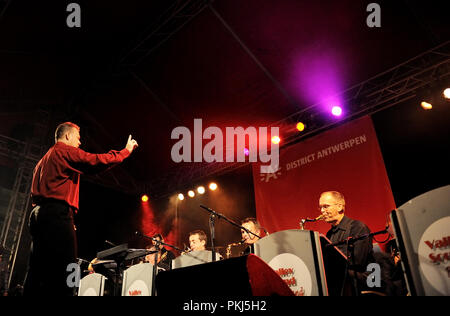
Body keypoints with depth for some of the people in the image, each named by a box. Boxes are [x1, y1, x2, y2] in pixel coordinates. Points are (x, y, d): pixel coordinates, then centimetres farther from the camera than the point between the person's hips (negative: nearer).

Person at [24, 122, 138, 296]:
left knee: (38, 272, 6)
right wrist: (126, 150, 2)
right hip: (57, 215, -10)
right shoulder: (66, 151, 0)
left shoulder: (43, 160, 29)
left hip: (38, 213, 10)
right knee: (63, 274, -17)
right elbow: (97, 160, -9)